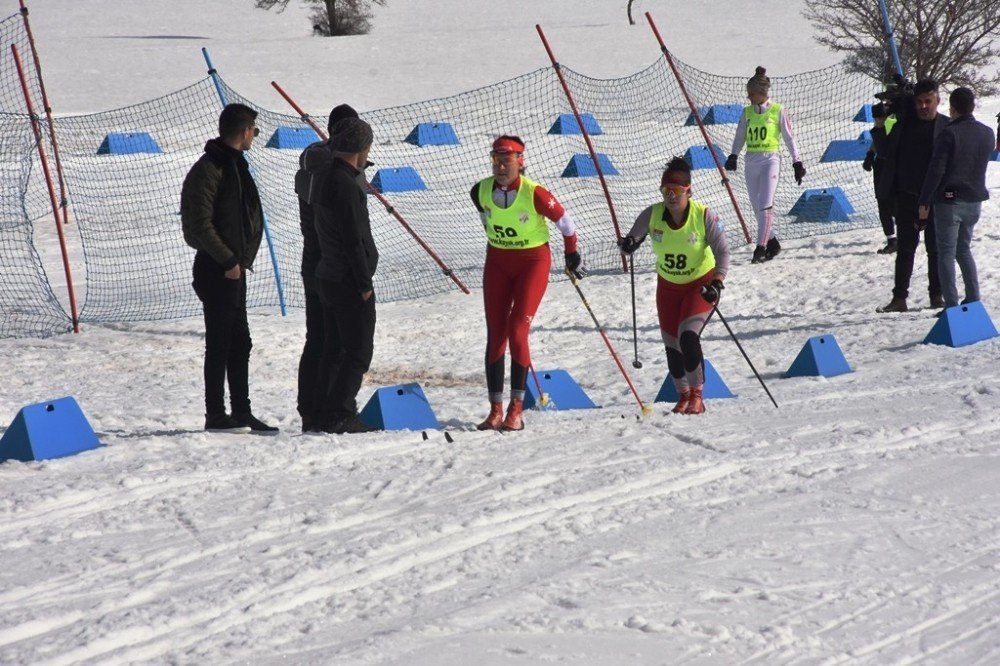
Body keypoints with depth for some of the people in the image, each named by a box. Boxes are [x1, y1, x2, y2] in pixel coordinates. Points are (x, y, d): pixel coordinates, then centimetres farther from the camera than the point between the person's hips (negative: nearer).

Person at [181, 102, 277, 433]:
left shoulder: (235, 164, 15)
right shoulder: (209, 169, -15)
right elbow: (200, 224, -20)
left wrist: (241, 258, 12)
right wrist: (228, 260, -18)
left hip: (234, 267, 10)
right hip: (216, 269, -10)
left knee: (239, 343, 13)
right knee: (220, 343, -4)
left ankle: (241, 413, 19)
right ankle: (215, 415, 1)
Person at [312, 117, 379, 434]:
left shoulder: (325, 179, 11)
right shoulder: (345, 184, -19)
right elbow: (353, 239, -20)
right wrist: (365, 283, -17)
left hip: (329, 278, 10)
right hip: (350, 281, -10)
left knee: (334, 349, 14)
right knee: (358, 352, -5)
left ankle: (323, 414, 16)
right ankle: (339, 415, -7)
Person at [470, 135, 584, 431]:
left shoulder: (535, 194, -22)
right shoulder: (481, 192, -9)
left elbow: (565, 221, -7)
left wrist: (572, 254, 5)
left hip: (533, 260, -5)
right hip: (497, 262, 5)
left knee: (517, 331, -14)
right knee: (495, 335, 0)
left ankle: (516, 409, -10)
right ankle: (496, 410, 3)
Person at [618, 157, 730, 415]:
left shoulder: (704, 216, -22)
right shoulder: (653, 214, -15)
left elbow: (722, 251, -18)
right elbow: (632, 238, -11)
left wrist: (717, 283, -32)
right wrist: (628, 244, -36)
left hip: (700, 285, -4)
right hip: (668, 286, 4)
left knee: (688, 337, -20)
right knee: (672, 344, 9)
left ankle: (696, 396, -6)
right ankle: (683, 396, 29)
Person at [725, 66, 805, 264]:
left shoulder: (778, 111, -2)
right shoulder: (747, 112, 10)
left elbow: (789, 138, 3)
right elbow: (740, 136, 9)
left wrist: (797, 163, 2)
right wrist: (733, 156, -5)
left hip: (770, 159, -5)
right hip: (751, 160, 5)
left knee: (765, 205, -15)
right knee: (757, 207, 7)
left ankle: (761, 247, -17)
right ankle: (772, 242, 20)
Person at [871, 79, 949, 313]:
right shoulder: (904, 123, 7)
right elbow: (884, 151, 11)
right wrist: (879, 127, -3)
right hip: (906, 195, 3)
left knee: (936, 249, 6)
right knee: (905, 248, 6)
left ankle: (936, 296, 16)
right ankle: (899, 298, 8)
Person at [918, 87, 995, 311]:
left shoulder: (949, 134, -16)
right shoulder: (988, 134, 3)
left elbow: (936, 170, -16)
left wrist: (924, 202, -11)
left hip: (949, 201, -6)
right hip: (975, 201, 6)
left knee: (946, 254, 0)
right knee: (964, 250, 20)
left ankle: (951, 306, -5)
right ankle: (973, 300, 16)